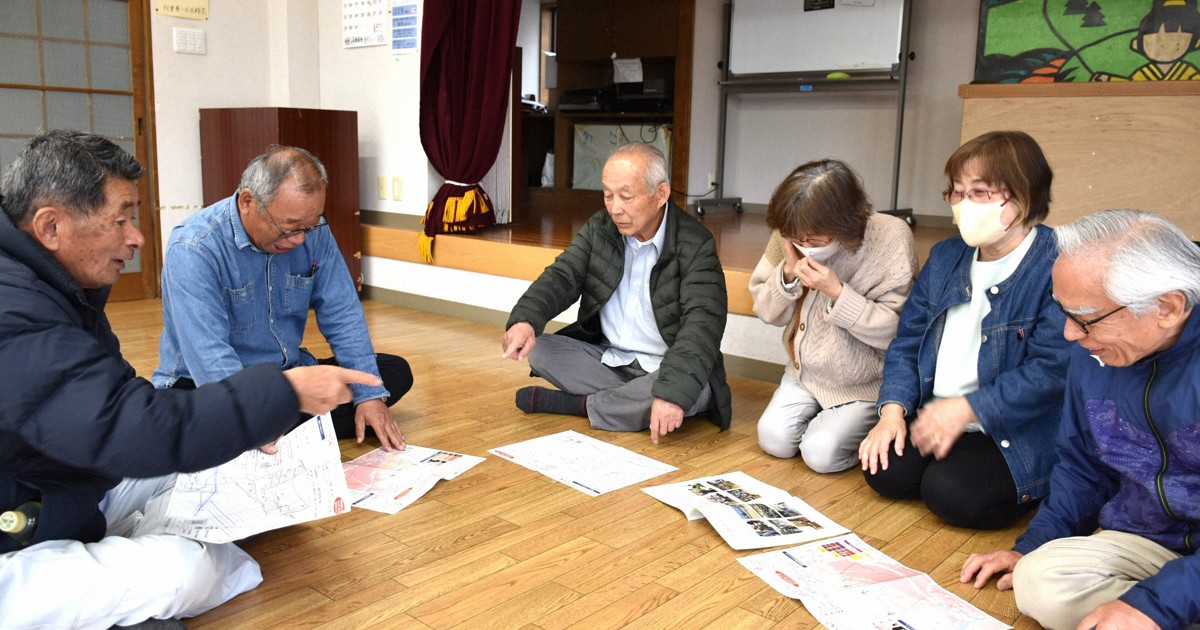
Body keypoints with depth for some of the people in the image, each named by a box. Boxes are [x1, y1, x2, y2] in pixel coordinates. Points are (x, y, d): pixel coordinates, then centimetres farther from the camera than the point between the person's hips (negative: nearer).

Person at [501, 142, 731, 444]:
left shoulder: (696, 245, -17)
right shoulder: (599, 228, 0)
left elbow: (702, 323, -28)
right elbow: (561, 277, -9)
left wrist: (672, 392, -44)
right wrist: (525, 319, -32)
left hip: (663, 368, -4)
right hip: (606, 358, 4)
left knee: (690, 390, -35)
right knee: (538, 349, -15)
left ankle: (581, 404, -16)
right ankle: (634, 401, -13)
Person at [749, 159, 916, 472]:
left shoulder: (891, 238, -21)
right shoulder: (792, 235, -10)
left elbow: (896, 331, -21)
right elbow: (768, 312, -2)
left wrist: (836, 291, -31)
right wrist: (788, 273, -22)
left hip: (863, 384, -4)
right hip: (805, 372, 4)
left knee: (820, 452, -18)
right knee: (774, 438, -12)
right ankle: (822, 414, 18)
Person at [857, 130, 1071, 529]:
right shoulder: (945, 257, 10)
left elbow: (1053, 369, -21)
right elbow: (908, 339, 11)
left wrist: (966, 409, -22)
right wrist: (893, 409, -3)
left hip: (1018, 433, -6)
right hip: (934, 417, 6)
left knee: (952, 492, -24)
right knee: (883, 472, -14)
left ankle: (1032, 490, 7)